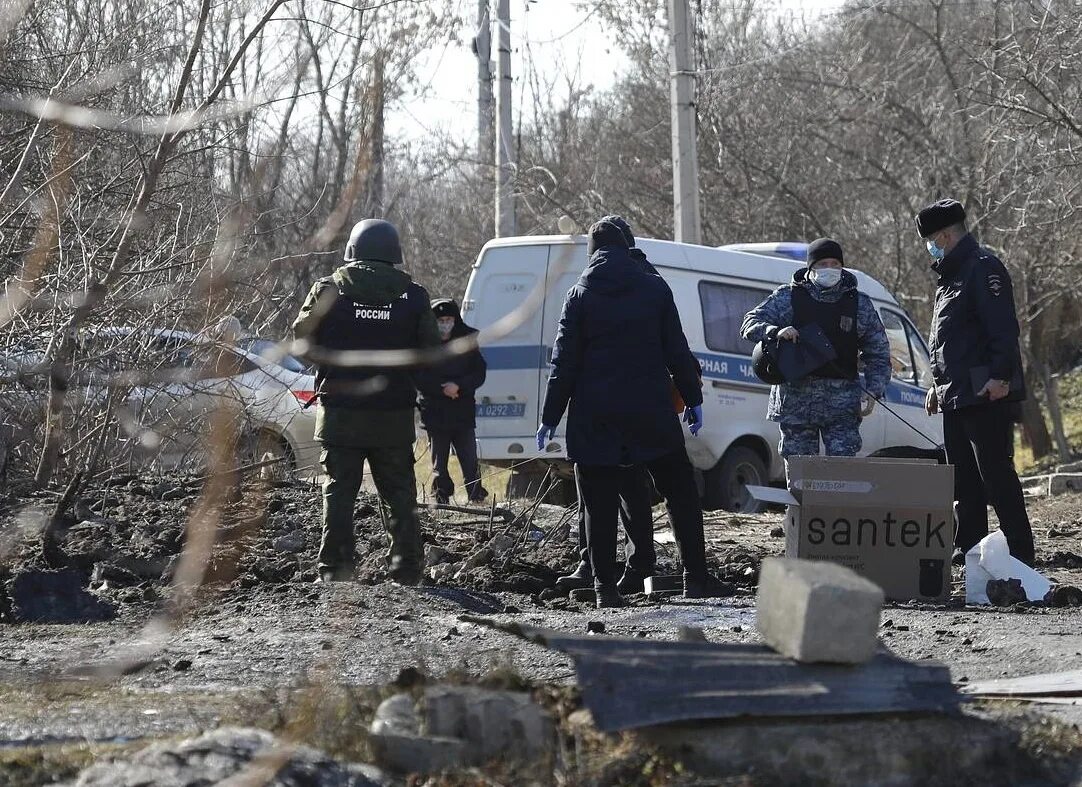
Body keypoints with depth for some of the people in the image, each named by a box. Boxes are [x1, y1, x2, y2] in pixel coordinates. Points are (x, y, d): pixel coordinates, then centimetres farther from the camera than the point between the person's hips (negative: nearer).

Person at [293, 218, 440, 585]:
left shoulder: (329, 290, -3)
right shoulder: (413, 296, -1)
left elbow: (301, 340, 4)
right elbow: (432, 353, 3)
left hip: (340, 414, -1)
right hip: (394, 417, 1)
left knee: (338, 494, 5)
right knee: (401, 499, 9)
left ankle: (336, 571, 1)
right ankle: (406, 573, 7)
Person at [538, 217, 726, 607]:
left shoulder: (580, 295, 0)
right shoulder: (655, 289, 3)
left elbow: (565, 362, -1)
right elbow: (677, 351, 4)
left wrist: (550, 417, 2)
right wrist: (693, 399, 12)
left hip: (596, 417, -1)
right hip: (651, 412, 1)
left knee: (600, 504, 3)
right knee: (681, 493, 10)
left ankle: (605, 586, -1)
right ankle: (696, 578, 7)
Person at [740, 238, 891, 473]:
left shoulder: (859, 304, 10)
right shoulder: (787, 298, 6)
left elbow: (878, 353, 13)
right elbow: (750, 324, 3)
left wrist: (872, 391, 0)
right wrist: (776, 332, -18)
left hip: (842, 402, 0)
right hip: (796, 399, 0)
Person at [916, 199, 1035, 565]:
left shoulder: (983, 268, -10)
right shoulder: (950, 275, 22)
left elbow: (1003, 328, -19)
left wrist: (1001, 375, -26)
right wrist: (938, 384, 27)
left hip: (985, 395, -10)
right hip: (955, 397, 10)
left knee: (996, 473, -11)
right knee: (963, 478, 11)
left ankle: (1020, 550, -10)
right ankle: (968, 547, 16)